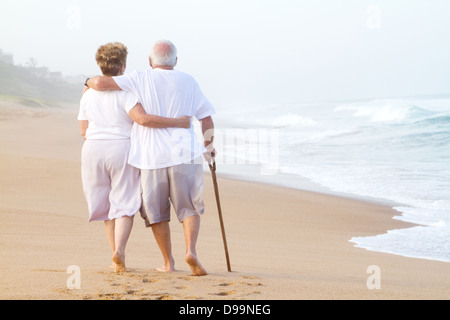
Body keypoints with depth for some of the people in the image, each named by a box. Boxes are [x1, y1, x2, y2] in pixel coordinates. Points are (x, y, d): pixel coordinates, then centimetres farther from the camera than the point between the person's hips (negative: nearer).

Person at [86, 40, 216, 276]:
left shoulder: (140, 80, 0)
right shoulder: (188, 82, 7)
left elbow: (100, 83, -7)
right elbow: (207, 118, 10)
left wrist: (90, 82, 17)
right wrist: (209, 146, 26)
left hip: (151, 157, 0)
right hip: (184, 154, 1)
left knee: (157, 212, 13)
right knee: (189, 209, 7)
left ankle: (168, 262, 15)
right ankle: (191, 251, -16)